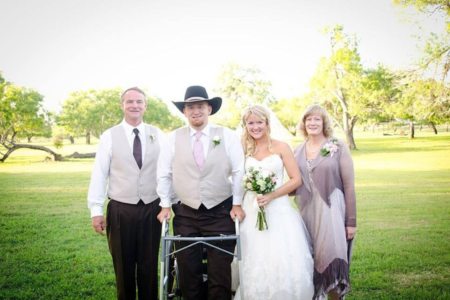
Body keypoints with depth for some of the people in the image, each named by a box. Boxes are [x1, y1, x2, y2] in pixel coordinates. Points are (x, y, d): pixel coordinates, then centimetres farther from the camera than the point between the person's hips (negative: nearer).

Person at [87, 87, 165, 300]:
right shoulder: (109, 136, -2)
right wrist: (96, 210, -8)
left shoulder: (157, 135, 2)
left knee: (149, 266, 12)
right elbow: (99, 174, -4)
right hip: (121, 210, -1)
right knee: (124, 267, 13)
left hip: (152, 209, 1)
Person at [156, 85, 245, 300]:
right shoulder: (174, 138, 2)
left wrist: (237, 204, -3)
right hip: (185, 214, 2)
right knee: (188, 271, 10)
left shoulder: (227, 136, -1)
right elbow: (164, 174, 5)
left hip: (221, 213, -1)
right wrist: (166, 205, 2)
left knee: (221, 271, 4)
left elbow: (238, 171, 0)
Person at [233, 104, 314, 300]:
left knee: (283, 263, -3)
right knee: (254, 264, 4)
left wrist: (272, 195, -14)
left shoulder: (281, 147, 1)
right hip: (251, 212, 2)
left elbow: (296, 180, -3)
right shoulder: (243, 150, 8)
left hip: (278, 210, -2)